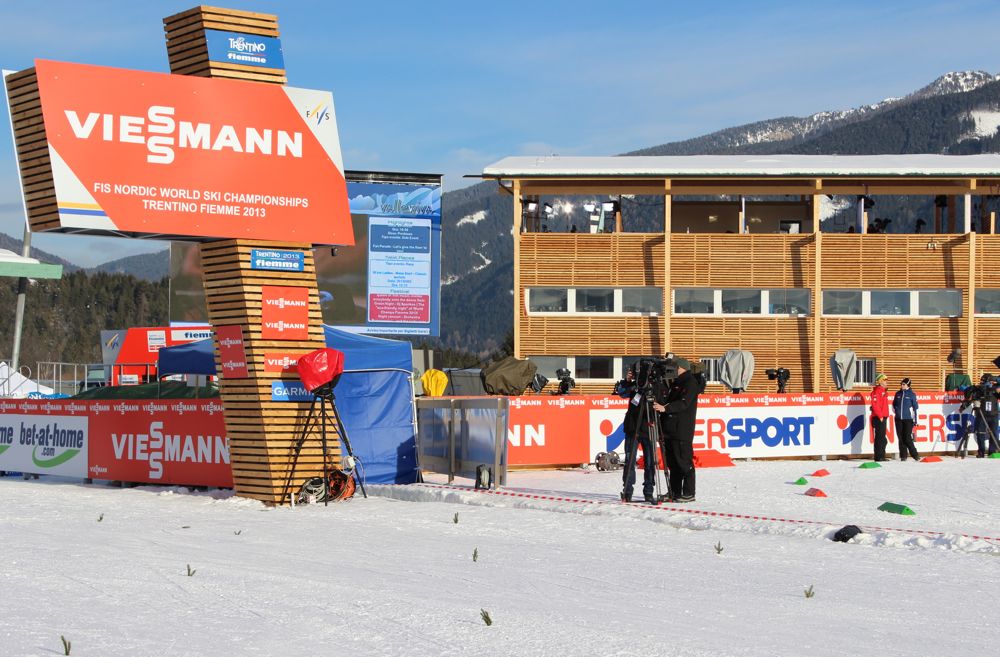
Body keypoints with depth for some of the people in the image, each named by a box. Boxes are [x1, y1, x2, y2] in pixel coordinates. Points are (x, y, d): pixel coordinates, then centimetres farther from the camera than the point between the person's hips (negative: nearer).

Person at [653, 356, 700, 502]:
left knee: (684, 462, -8)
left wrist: (665, 408, -31)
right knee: (672, 462, 10)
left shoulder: (690, 383, -7)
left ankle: (689, 494, -6)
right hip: (670, 430, 9)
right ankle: (675, 492, 15)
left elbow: (683, 403, -21)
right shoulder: (676, 383, 21)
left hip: (682, 431, -9)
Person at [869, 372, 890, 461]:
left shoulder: (883, 391, 20)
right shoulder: (877, 391, -11)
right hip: (878, 418, -10)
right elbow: (875, 404, -19)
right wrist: (880, 416, -19)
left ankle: (881, 456, 16)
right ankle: (879, 456, -9)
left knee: (882, 438, 12)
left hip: (883, 417, 10)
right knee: (880, 437, -10)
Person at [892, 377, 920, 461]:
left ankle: (915, 454, 2)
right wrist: (895, 412, 8)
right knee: (901, 438, 3)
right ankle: (903, 455, 9)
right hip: (898, 419, 4)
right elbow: (894, 404, 22)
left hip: (908, 419, -4)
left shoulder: (912, 394, -2)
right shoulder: (898, 394, 10)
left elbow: (915, 407, 0)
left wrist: (915, 420, -3)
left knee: (907, 438, -10)